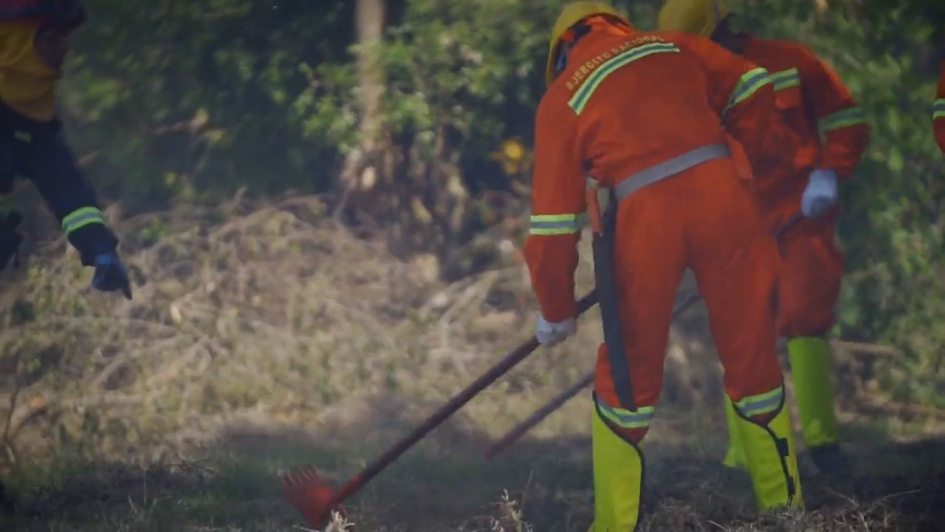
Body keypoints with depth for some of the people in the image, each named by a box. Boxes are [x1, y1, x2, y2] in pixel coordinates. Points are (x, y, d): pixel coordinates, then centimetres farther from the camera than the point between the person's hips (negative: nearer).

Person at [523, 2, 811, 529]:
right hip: (719, 192, 2)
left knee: (628, 377, 11)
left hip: (643, 216, -2)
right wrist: (772, 162, 29)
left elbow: (554, 220, 12)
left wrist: (556, 311, 19)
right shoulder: (674, 47, 20)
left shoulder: (560, 99, 15)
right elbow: (753, 92, 13)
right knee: (751, 354, 13)